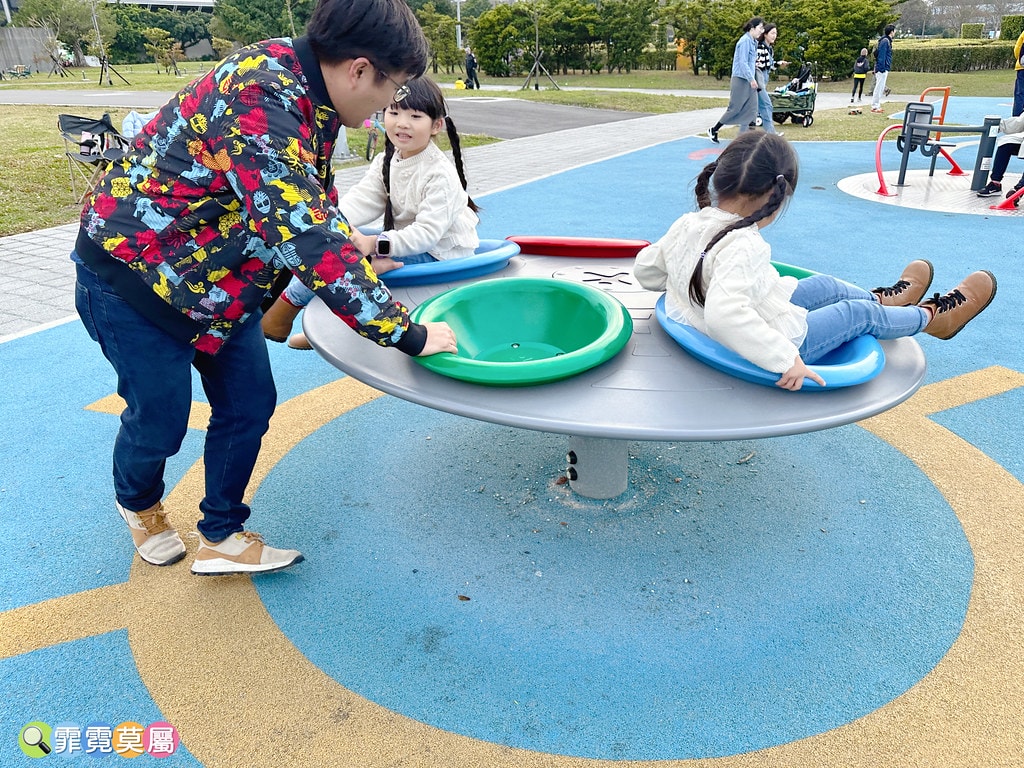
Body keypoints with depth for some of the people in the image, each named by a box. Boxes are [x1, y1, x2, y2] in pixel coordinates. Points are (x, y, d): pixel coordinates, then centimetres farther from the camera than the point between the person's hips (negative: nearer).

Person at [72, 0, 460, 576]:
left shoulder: (305, 89, -4)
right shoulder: (259, 101, -33)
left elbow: (315, 184, 18)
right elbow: (306, 240, -38)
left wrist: (348, 238, 22)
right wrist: (408, 334, -34)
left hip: (219, 279, 8)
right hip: (134, 273, -8)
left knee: (249, 405, 7)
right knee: (161, 420, 7)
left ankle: (221, 538, 25)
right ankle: (138, 504, 40)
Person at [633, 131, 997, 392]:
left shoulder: (685, 225, -11)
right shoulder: (743, 246, -35)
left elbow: (644, 270, 2)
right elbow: (724, 314, -49)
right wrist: (787, 359, -42)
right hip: (770, 347, -8)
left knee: (826, 285, 25)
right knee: (859, 312, 15)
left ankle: (886, 297, 54)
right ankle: (933, 315, 44)